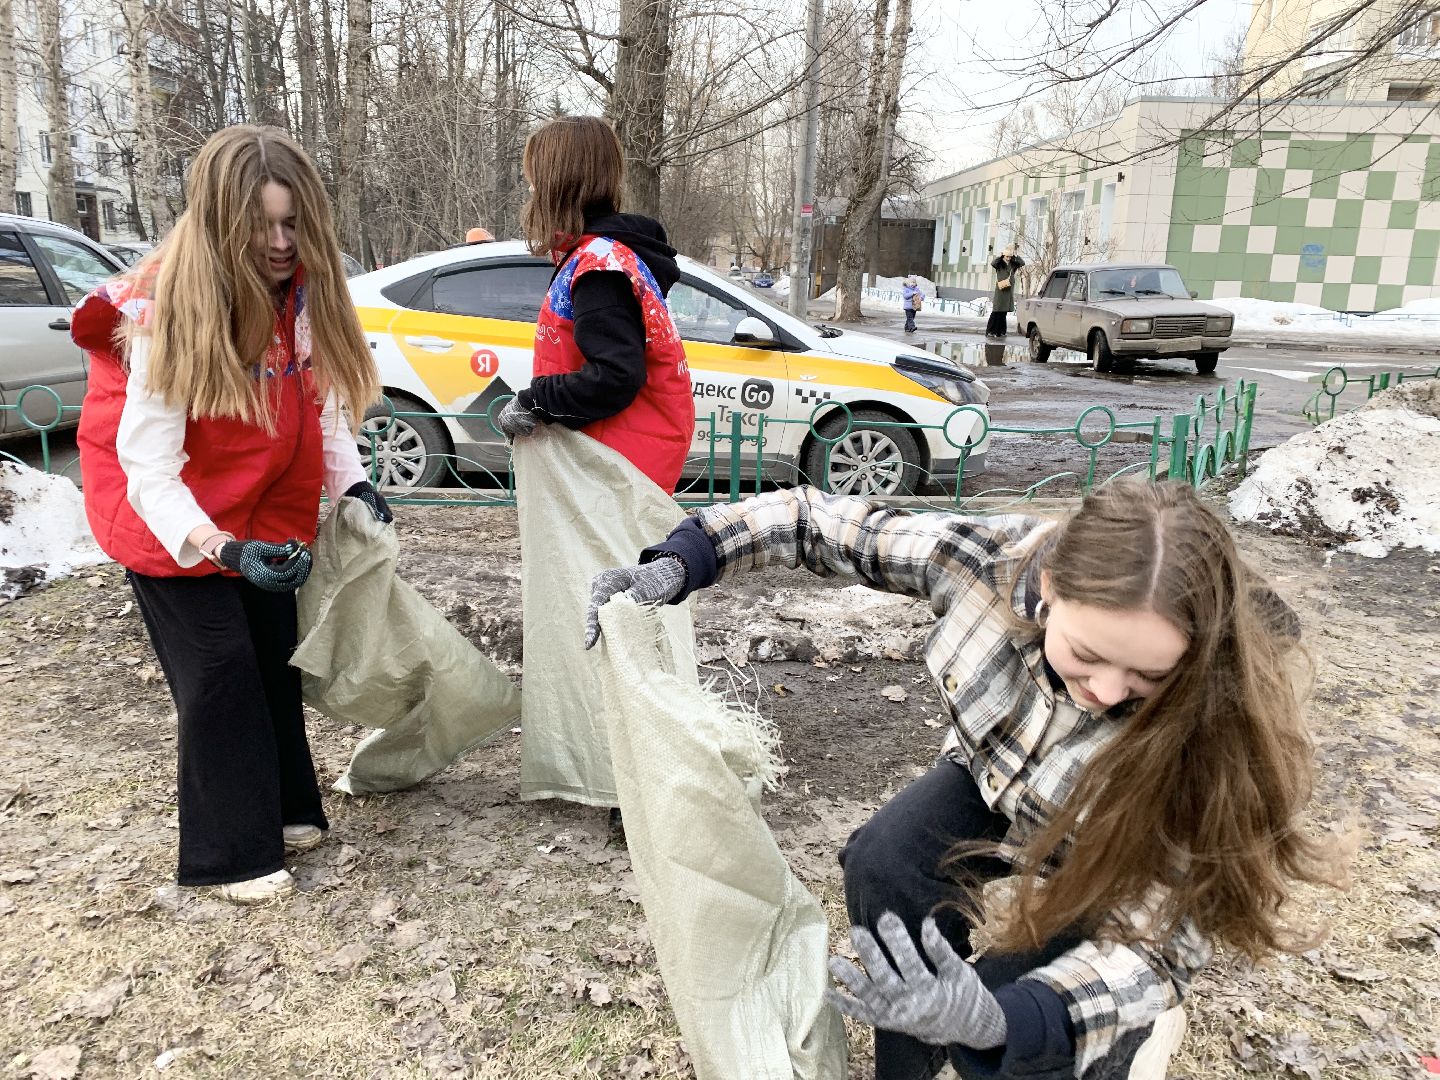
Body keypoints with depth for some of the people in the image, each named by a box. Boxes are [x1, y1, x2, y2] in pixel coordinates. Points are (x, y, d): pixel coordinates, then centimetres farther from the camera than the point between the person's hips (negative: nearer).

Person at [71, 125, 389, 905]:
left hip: (263, 501, 6)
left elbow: (320, 395, 0)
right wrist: (220, 548, -43)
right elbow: (149, 467, -28)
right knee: (219, 666, -5)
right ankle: (231, 853, 9)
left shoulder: (303, 289, -12)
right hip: (172, 510, -6)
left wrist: (351, 483, -16)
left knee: (274, 652, 10)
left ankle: (284, 809, 27)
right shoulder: (171, 311, -28)